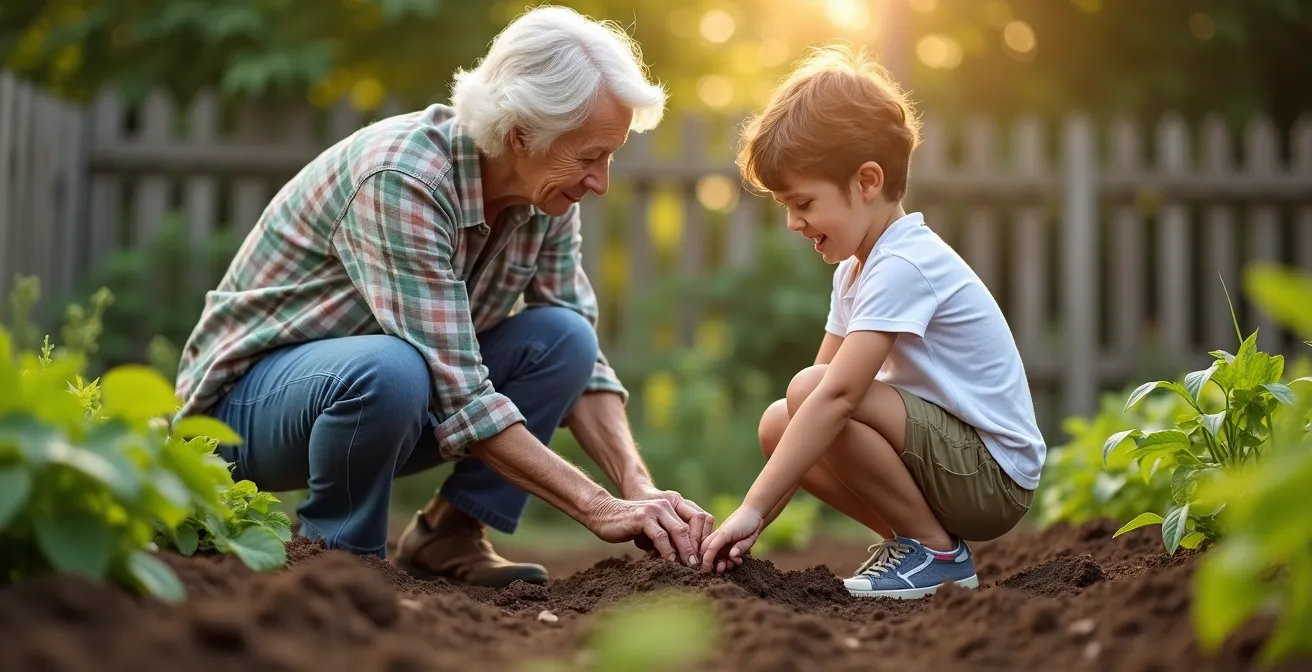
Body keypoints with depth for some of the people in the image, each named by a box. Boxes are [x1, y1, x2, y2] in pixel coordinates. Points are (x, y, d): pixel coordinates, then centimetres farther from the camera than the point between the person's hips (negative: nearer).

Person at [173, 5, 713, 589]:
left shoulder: (547, 194, -9)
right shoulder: (402, 181, -31)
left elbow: (582, 360, -4)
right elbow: (457, 399, -33)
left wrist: (637, 487, -19)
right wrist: (598, 507, -32)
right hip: (252, 393, -7)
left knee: (561, 338, -14)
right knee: (390, 370, -38)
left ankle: (447, 537, -5)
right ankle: (333, 555, -13)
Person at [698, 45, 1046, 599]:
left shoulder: (904, 266, -20)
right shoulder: (855, 268, 12)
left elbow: (834, 395, -29)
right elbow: (823, 394, 8)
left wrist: (753, 508, -30)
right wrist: (762, 514, -1)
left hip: (994, 475, -9)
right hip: (952, 455, 9)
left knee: (810, 391, -25)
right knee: (778, 424, 1)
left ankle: (937, 551, -10)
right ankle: (914, 539, 7)